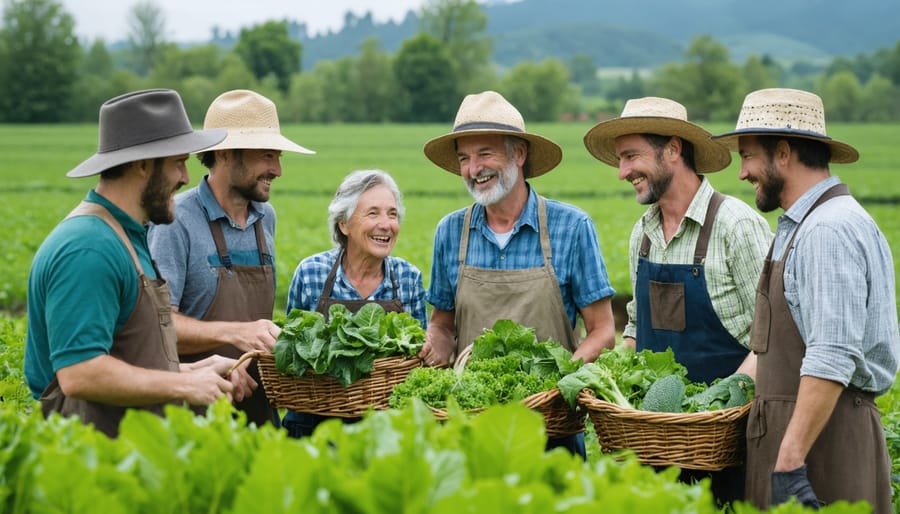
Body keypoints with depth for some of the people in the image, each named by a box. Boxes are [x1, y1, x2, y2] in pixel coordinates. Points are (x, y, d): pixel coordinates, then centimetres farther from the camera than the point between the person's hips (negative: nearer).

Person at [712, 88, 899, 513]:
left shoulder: (830, 230, -17)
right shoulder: (799, 225, 16)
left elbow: (832, 361, -24)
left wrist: (790, 461, -26)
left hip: (823, 438, -9)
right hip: (793, 425, 9)